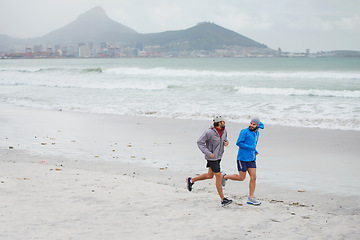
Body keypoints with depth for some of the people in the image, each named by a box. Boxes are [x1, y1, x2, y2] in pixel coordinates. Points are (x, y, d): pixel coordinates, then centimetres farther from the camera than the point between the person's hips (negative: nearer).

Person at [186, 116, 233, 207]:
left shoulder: (223, 130, 0)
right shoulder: (209, 132, -22)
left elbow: (225, 139, 20)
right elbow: (200, 142, -16)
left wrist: (226, 142, -6)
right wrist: (208, 153, -23)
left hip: (219, 156, 9)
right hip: (212, 157, -9)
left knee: (210, 175, 19)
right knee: (219, 177, -6)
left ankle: (191, 180, 37)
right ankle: (223, 200, 1)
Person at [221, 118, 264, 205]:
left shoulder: (256, 133, 10)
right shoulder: (244, 132, -10)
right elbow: (238, 143, -14)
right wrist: (251, 148, -17)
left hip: (251, 159, 7)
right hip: (242, 158, -7)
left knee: (253, 178, -2)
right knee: (241, 178, 1)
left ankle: (251, 198, 3)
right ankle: (225, 177, 24)